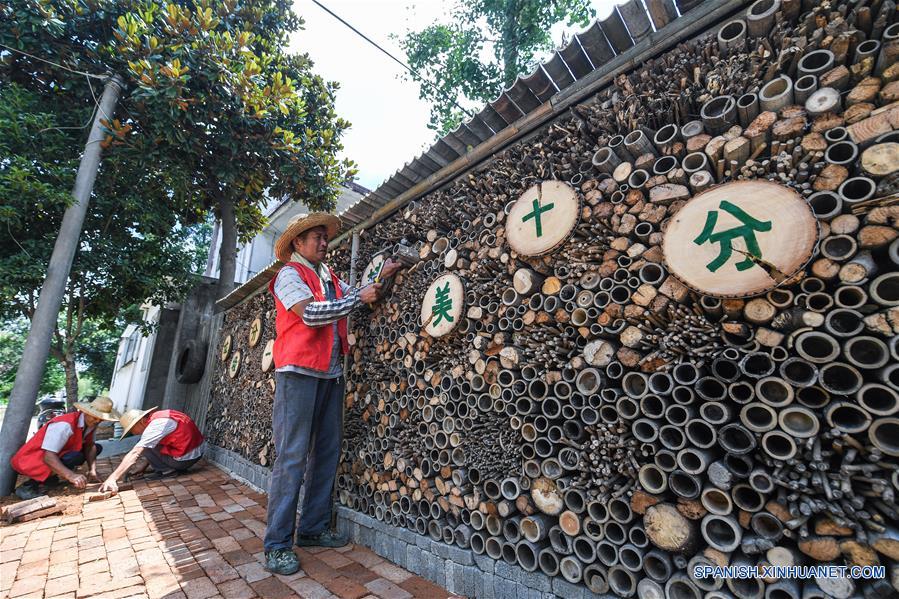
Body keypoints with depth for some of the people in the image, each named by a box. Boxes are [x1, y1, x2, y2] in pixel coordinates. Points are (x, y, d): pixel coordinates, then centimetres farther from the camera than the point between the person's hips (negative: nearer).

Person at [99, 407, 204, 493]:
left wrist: (112, 478, -18)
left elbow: (134, 454, -20)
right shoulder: (158, 416, 10)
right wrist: (144, 466, 20)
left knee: (144, 447, -1)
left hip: (187, 458, -9)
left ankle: (168, 470, 3)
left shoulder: (155, 425, -17)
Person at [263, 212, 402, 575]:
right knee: (292, 457, -5)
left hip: (330, 374, 7)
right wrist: (359, 298, -10)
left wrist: (380, 278, 4)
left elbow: (357, 298, 16)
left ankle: (313, 529, 21)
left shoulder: (330, 278, 21)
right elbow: (310, 313, -15)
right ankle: (277, 545, 6)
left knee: (326, 453, 9)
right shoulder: (289, 273, -1)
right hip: (299, 372, -7)